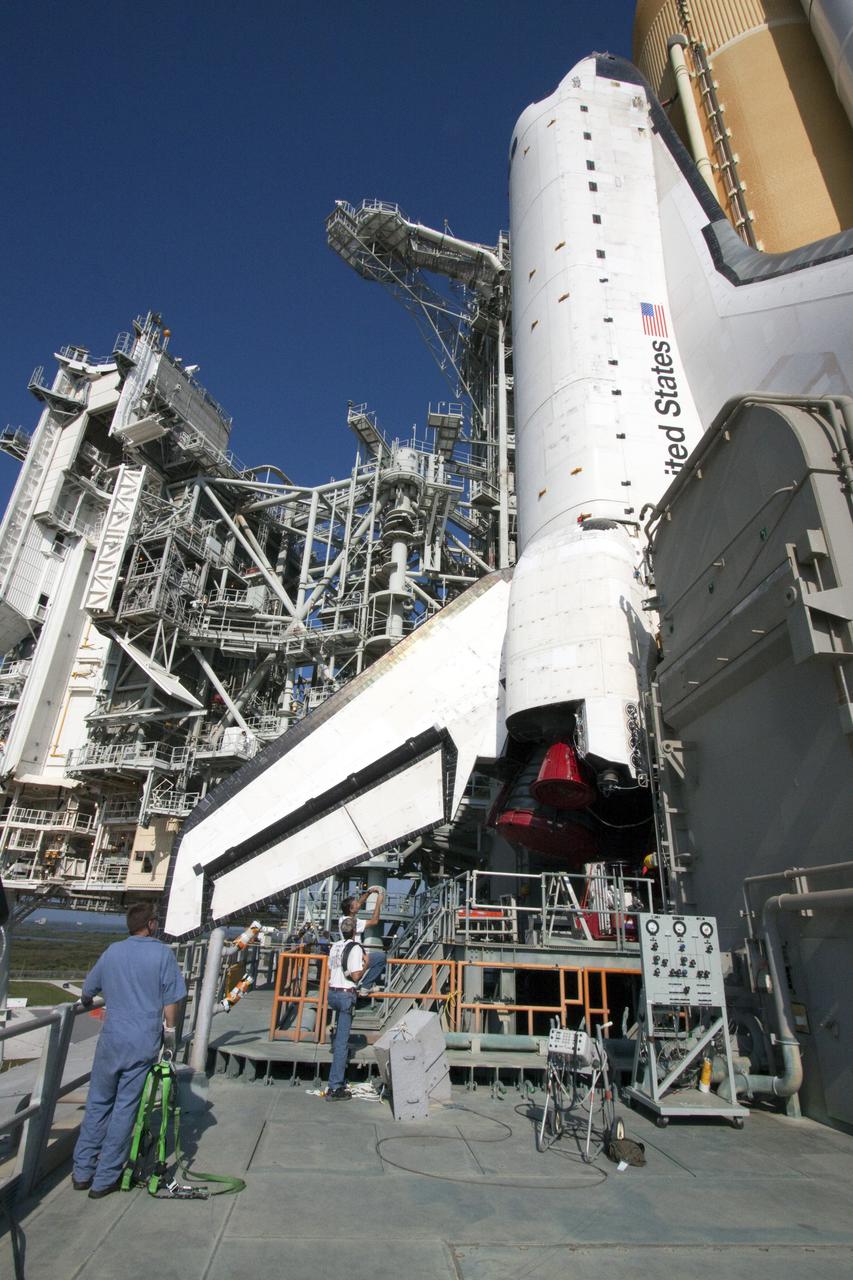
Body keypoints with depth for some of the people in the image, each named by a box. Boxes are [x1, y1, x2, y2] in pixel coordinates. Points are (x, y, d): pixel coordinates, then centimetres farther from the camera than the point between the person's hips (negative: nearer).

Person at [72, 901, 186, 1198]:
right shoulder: (162, 954, -9)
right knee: (125, 1108, 8)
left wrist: (87, 1002, 40)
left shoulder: (112, 952, 2)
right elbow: (170, 1000, -9)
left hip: (112, 1040, 3)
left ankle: (83, 1171, 26)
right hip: (144, 1043, -3)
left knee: (97, 1104, 18)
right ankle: (104, 1179, 17)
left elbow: (87, 991, 17)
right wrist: (169, 1032, 6)